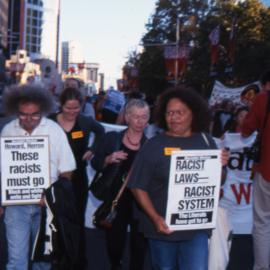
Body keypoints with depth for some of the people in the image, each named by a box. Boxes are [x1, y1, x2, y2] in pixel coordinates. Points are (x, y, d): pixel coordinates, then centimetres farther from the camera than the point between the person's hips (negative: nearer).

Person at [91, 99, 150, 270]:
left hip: (140, 204, -1)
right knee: (114, 243, 14)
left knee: (139, 247, 6)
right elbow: (95, 164, 4)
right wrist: (108, 160, -14)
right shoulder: (112, 138, 1)